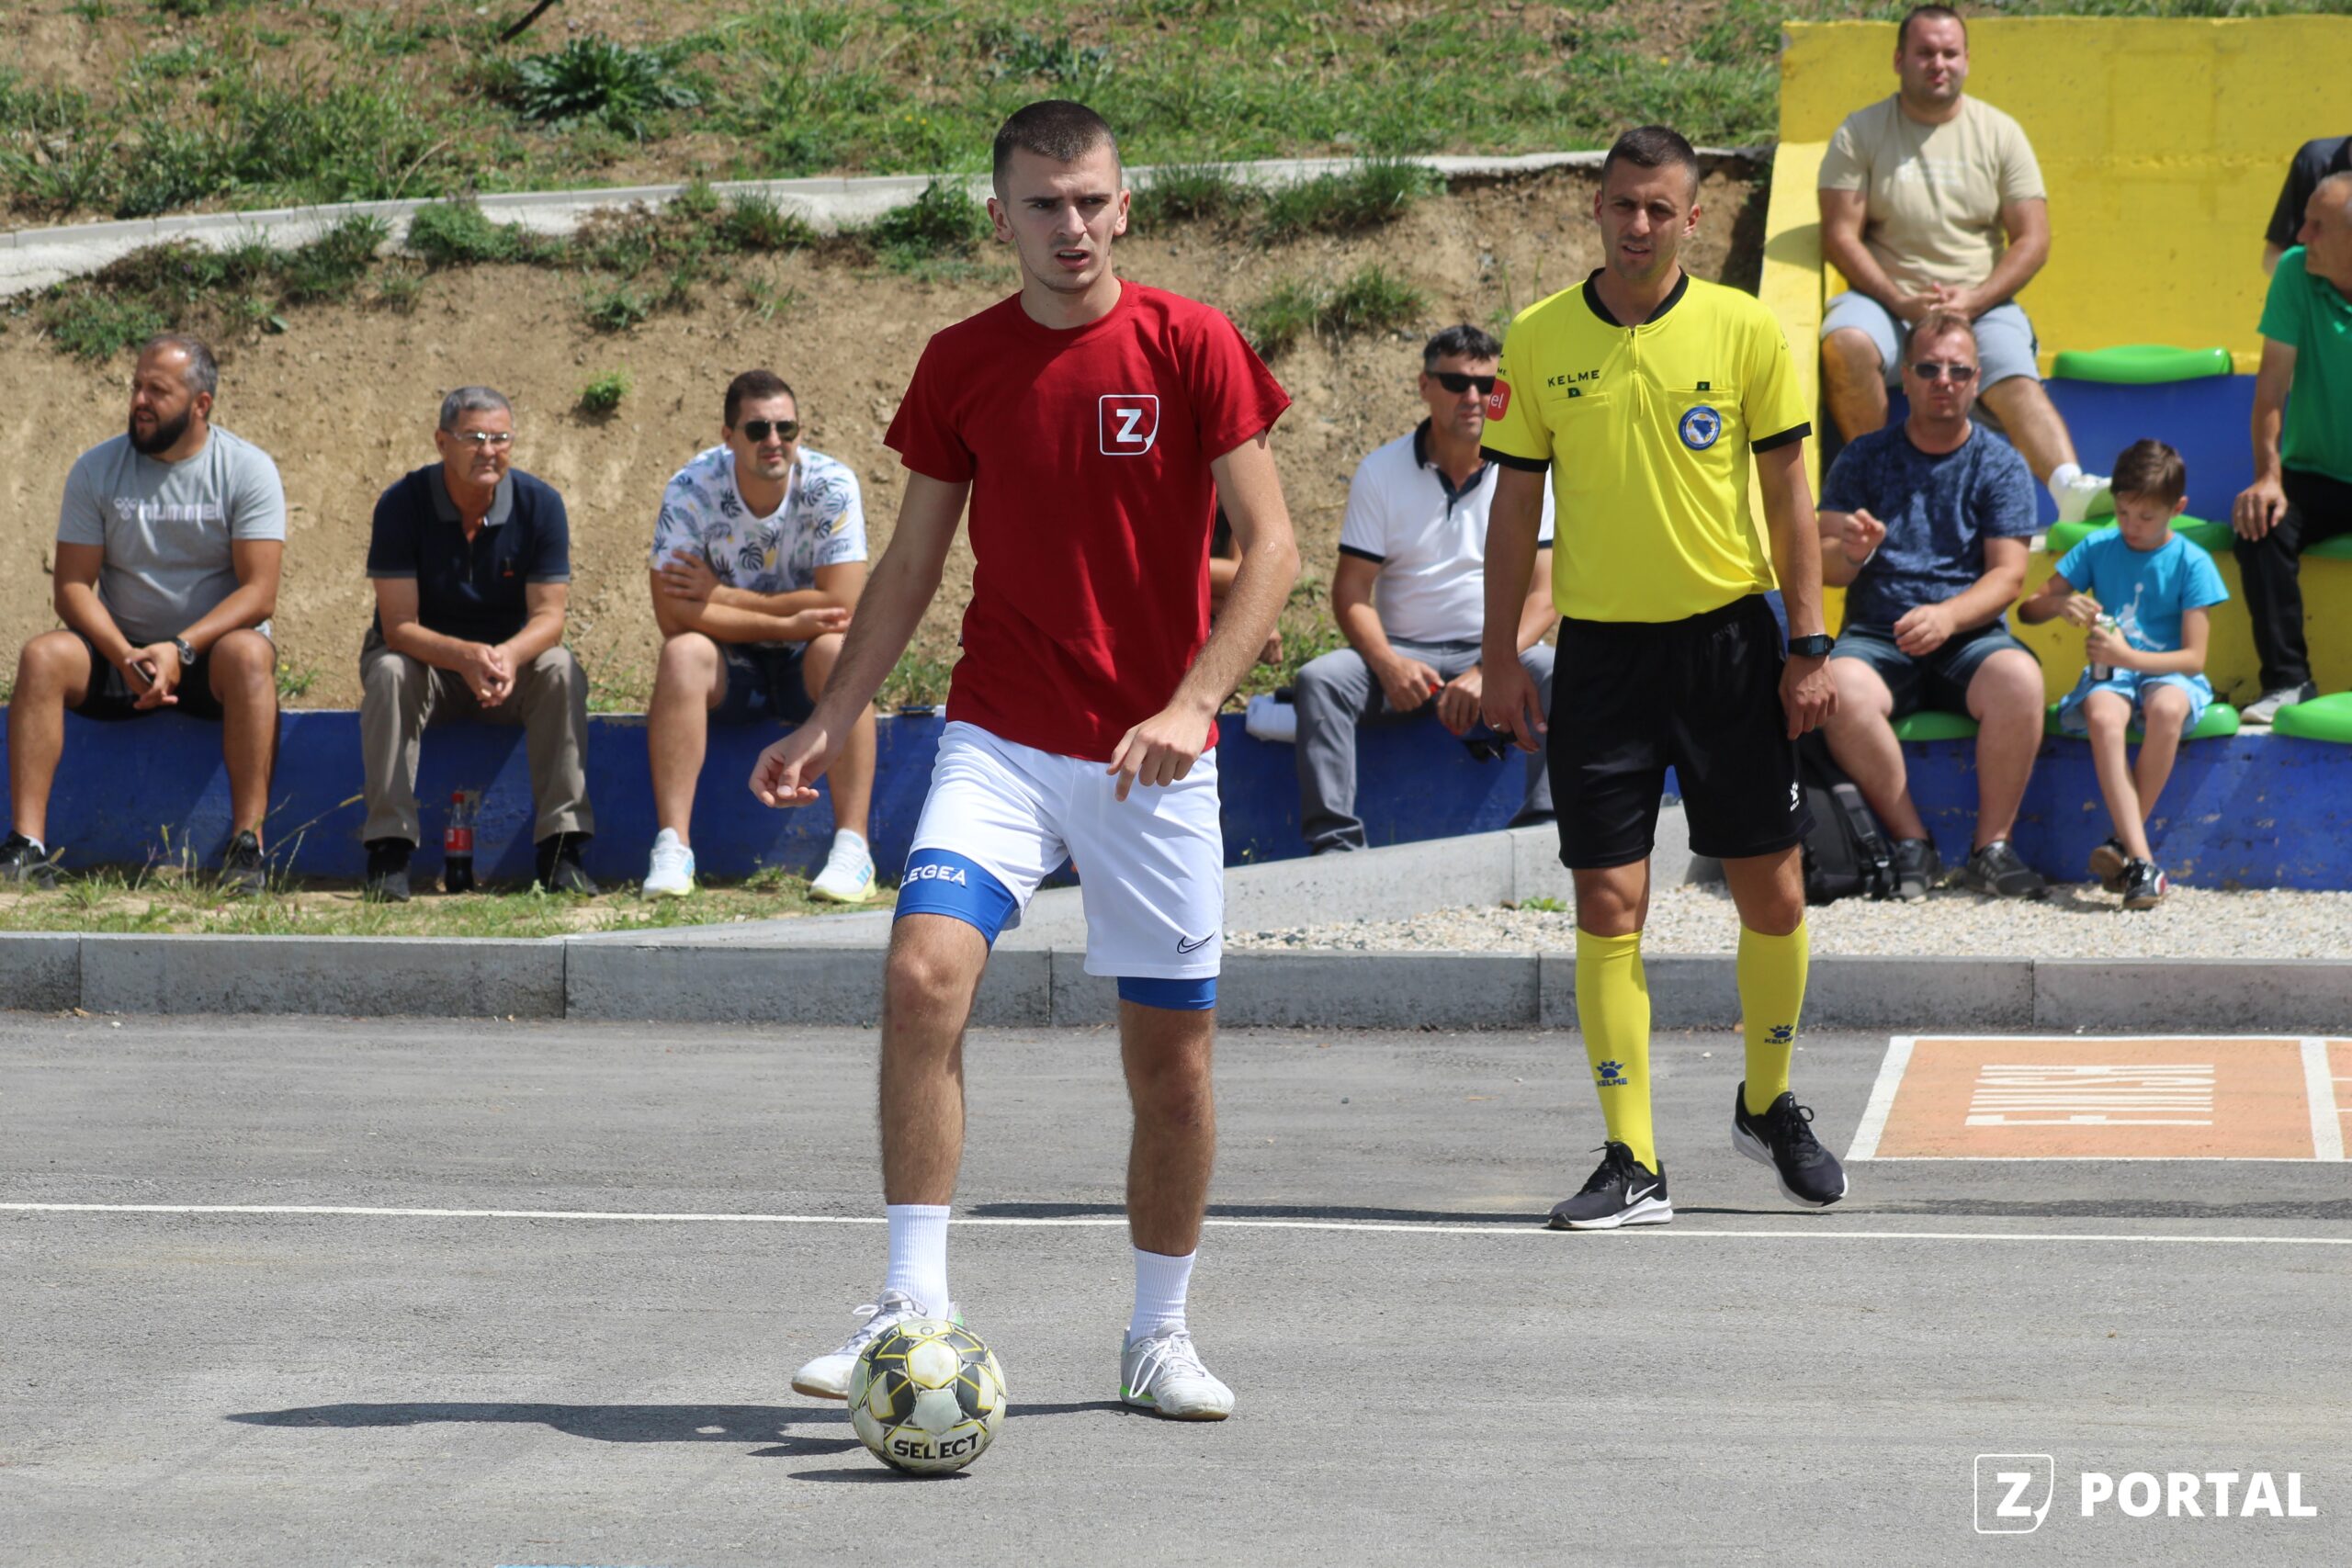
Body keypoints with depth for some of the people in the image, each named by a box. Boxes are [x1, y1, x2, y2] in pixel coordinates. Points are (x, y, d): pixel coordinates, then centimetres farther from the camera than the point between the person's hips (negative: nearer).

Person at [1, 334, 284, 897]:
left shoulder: (248, 469, -6)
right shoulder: (96, 469, 1)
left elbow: (259, 594, -13)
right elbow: (72, 587, -3)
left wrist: (181, 650, -27)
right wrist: (125, 656, -21)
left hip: (212, 648, -2)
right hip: (121, 651, 2)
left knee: (248, 654, -36)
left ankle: (247, 845, -39)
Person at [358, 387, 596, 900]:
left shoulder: (539, 503, -11)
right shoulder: (402, 503, -16)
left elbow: (548, 616, -14)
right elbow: (399, 626, -21)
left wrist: (509, 656, -39)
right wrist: (465, 656, -42)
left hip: (512, 664, 1)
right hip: (425, 662, -1)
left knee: (560, 669, -28)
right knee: (389, 672, -33)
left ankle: (561, 851, -27)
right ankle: (388, 852, -32)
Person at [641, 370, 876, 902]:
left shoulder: (830, 485, -16)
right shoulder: (691, 490, -15)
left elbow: (843, 608, -23)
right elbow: (672, 615, -22)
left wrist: (722, 597, -20)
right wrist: (789, 622, -27)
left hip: (804, 665, 0)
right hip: (731, 668, 1)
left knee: (838, 650, -32)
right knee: (683, 653, -30)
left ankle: (852, 848, -34)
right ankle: (672, 850, -34)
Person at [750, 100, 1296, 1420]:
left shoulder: (1190, 345, -5)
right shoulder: (960, 365, 4)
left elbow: (1271, 547, -8)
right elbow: (914, 560, 13)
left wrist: (1192, 702, -20)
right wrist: (833, 718, 5)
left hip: (1154, 755, -1)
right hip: (1000, 738, 1)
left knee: (1174, 1045, 3)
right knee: (925, 969, -21)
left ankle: (1162, 1335, 22)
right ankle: (916, 1303, -15)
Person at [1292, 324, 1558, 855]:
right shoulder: (1381, 472, 2)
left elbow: (1543, 594, -5)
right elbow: (1352, 589, -1)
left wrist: (1489, 671, -22)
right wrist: (1387, 664, -21)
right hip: (1401, 653, 1)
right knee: (1319, 681, -27)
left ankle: (1547, 827, -34)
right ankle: (1334, 841, -31)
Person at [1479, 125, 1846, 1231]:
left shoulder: (1744, 330, -3)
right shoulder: (1536, 339, 1)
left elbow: (1788, 490, 1)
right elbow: (1516, 503, 6)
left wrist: (1809, 646, -3)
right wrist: (1501, 659, 3)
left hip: (1728, 639, 0)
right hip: (1600, 648, 0)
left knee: (1773, 893, 4)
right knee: (1608, 903, -3)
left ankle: (1768, 1105, 27)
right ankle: (1632, 1165, 1)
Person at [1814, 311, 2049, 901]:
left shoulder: (2000, 464, 7)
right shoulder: (1864, 458, 9)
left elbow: (2007, 575, -3)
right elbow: (1822, 568, 4)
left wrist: (1949, 616, -23)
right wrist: (1849, 551, -21)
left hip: (1970, 637, 0)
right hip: (1876, 637, 0)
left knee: (2018, 678, -34)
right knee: (1840, 690, -34)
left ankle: (1992, 849, -21)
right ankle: (1912, 845, -22)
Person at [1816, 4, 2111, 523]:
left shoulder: (2000, 133, 7)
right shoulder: (1860, 133, 4)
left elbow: (2032, 240, 3)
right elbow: (1840, 237, -3)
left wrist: (1971, 301, -13)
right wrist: (1902, 302, -17)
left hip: (1981, 304, 0)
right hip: (1887, 299, 0)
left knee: (2015, 381, -29)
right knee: (1844, 343, -33)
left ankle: (2069, 486, -51)